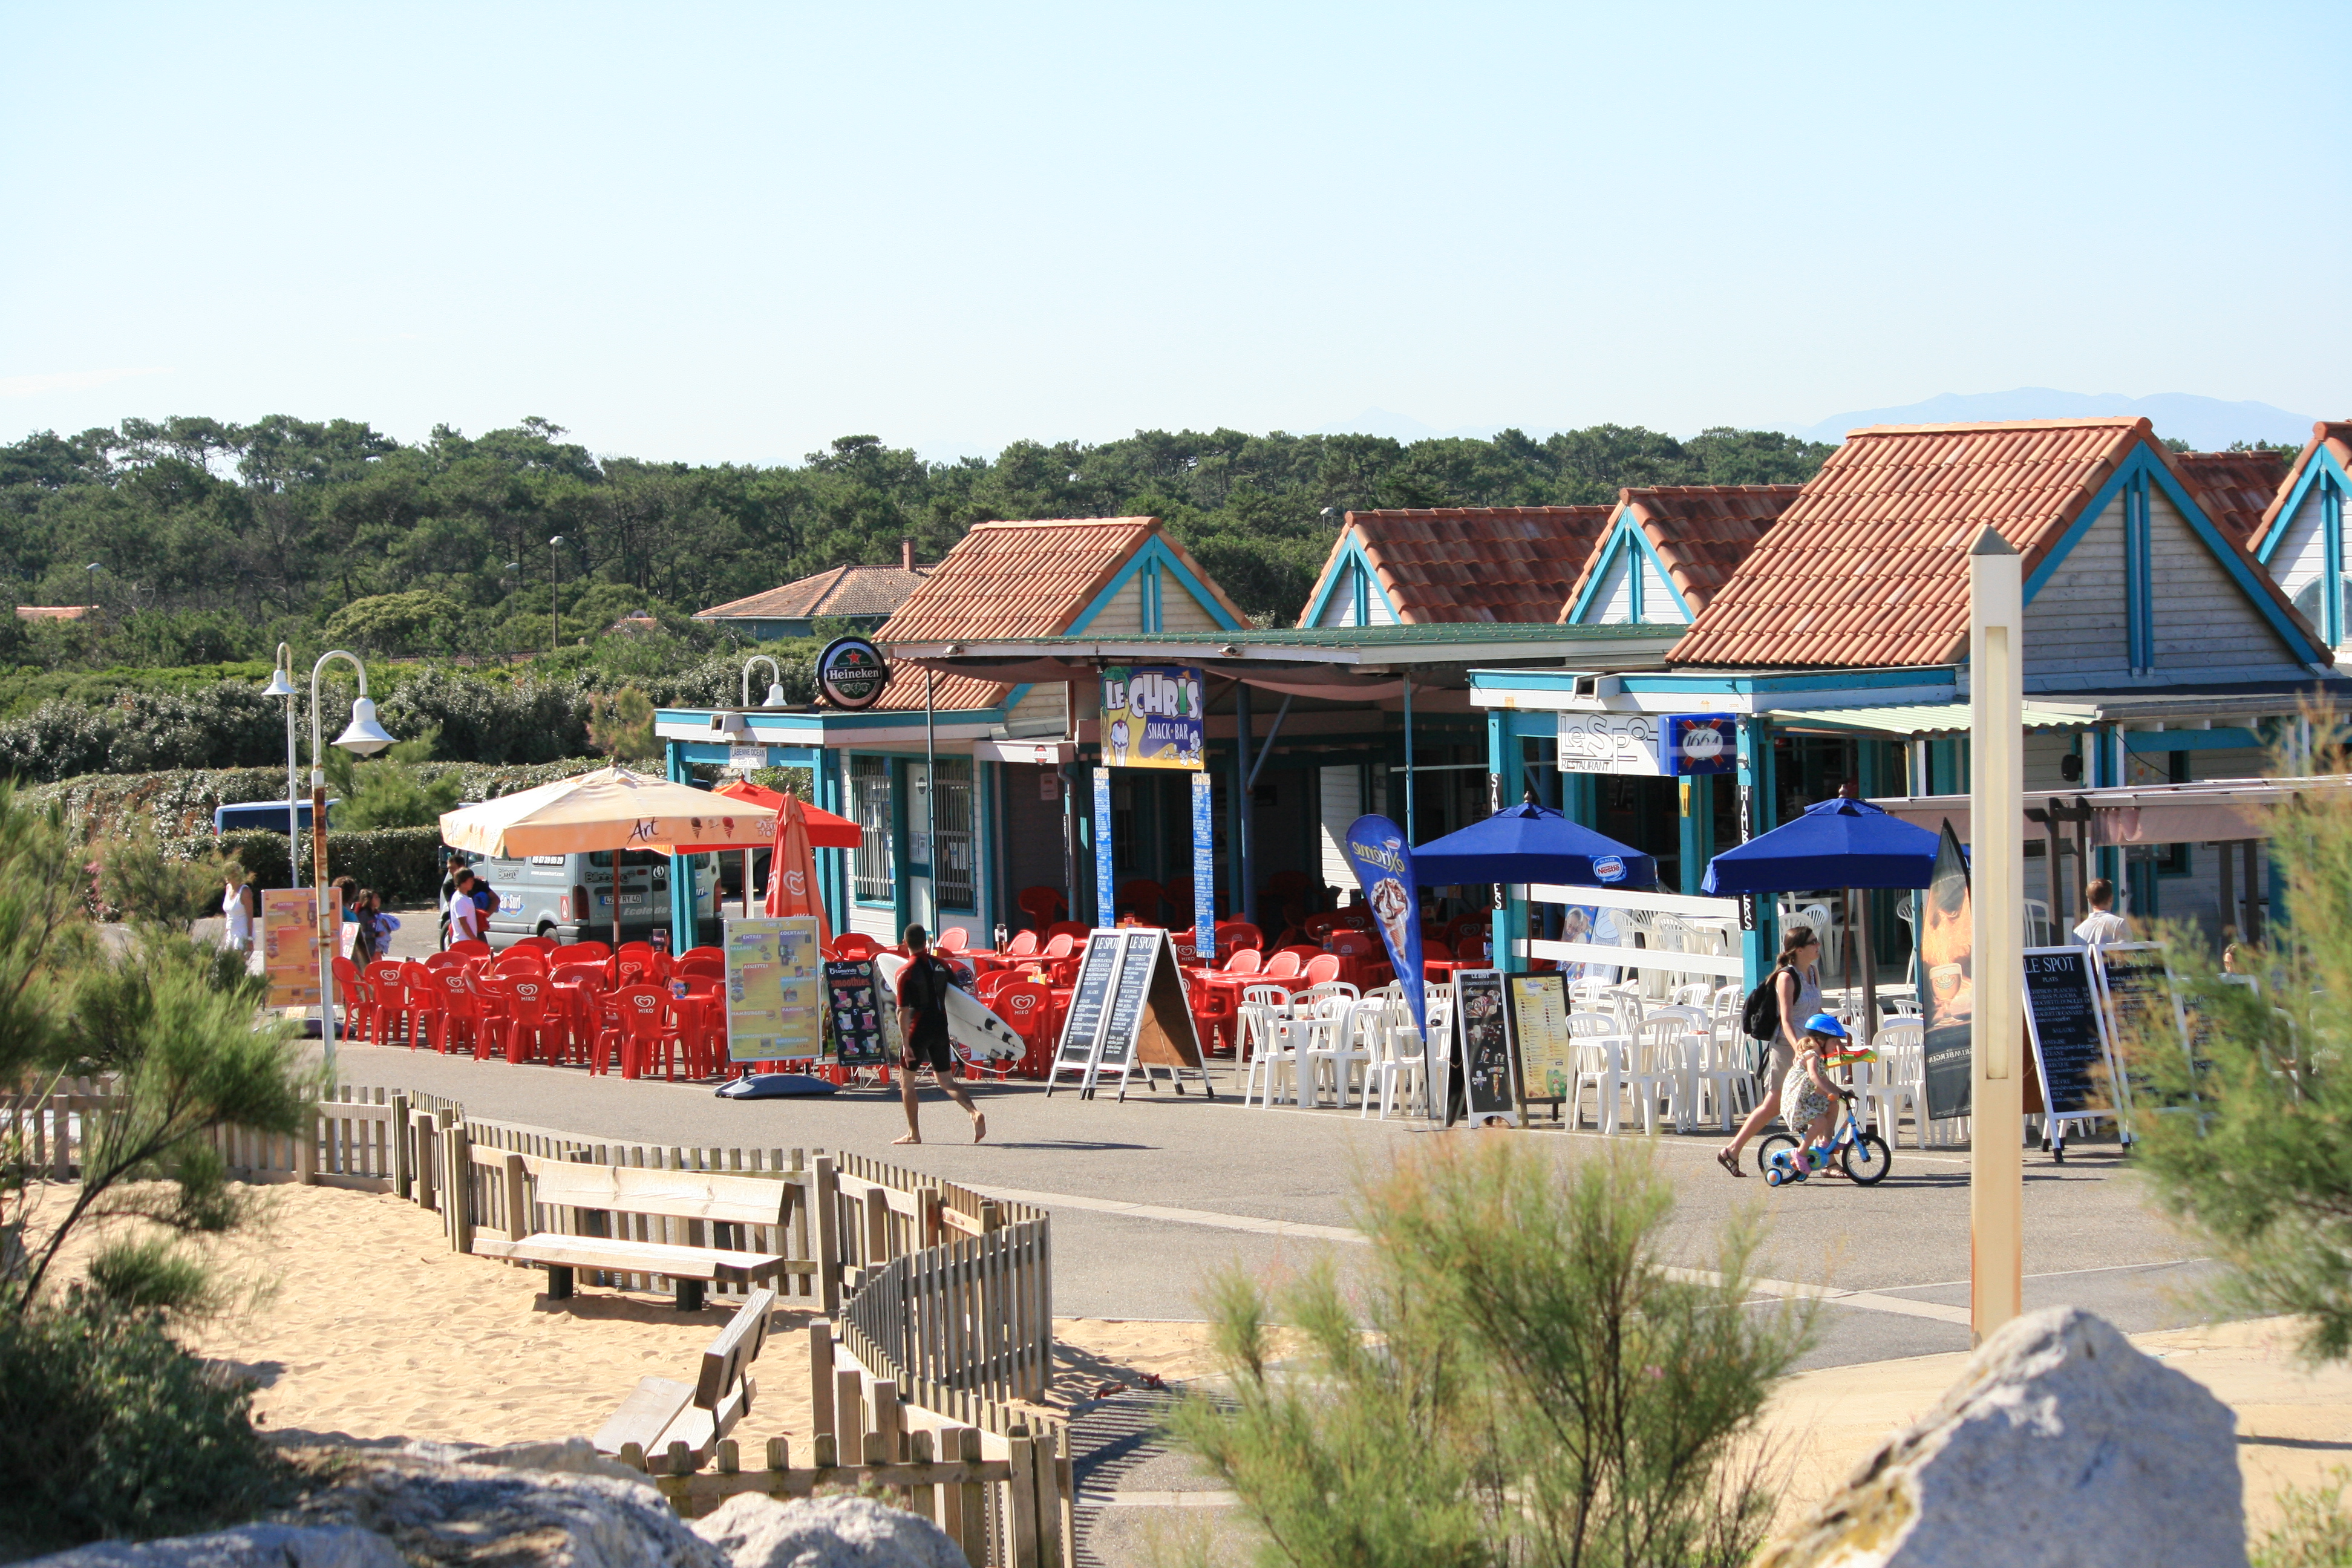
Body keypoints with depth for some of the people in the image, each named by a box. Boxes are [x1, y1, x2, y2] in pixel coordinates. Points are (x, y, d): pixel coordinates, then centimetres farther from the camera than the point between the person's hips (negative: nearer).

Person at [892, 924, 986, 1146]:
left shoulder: (906, 972, -12)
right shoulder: (940, 965, 4)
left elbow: (903, 1011, -16)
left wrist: (906, 1043, -17)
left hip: (919, 1029, -5)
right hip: (941, 1026, 5)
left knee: (906, 1080, 10)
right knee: (946, 1081, 11)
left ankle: (914, 1133, 9)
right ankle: (974, 1112, -13)